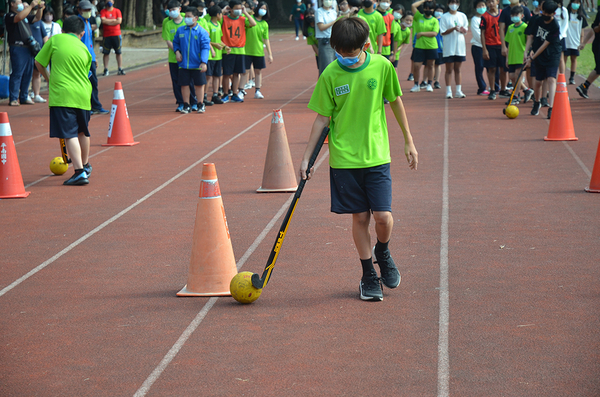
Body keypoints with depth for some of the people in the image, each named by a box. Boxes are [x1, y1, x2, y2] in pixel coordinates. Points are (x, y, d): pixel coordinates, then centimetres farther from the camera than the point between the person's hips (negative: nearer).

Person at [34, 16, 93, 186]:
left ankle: (80, 172, -18)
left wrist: (47, 77, 23)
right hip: (83, 95, 5)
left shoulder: (55, 40, 2)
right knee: (83, 132, 22)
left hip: (62, 95, -4)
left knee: (69, 134, -7)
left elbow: (39, 63, 4)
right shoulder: (85, 49, 12)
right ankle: (85, 166, 40)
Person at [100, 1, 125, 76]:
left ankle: (120, 69, 7)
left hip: (116, 34, 1)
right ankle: (106, 69, 7)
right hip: (106, 35, -1)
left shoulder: (117, 11, 5)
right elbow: (103, 20, -13)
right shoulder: (103, 11, 2)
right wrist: (113, 20, -8)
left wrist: (108, 21, -7)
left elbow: (119, 21, -7)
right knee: (106, 53, 1)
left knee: (118, 52, 2)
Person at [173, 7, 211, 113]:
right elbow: (175, 42, 18)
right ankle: (186, 106, 17)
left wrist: (204, 62, -17)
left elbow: (205, 48, -9)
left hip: (197, 64, -3)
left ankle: (200, 105, 20)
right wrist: (177, 51, -2)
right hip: (183, 64, 3)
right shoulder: (180, 30, 4)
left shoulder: (202, 32, -6)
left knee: (199, 84, 6)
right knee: (184, 84, 6)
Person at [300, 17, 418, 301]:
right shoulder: (330, 75, -6)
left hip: (377, 156, 0)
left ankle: (382, 253, 26)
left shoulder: (382, 66, -5)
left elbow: (396, 102, 9)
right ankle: (368, 275, 19)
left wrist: (409, 142, 14)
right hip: (344, 158, 0)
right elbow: (322, 118, 2)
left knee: (383, 216, -7)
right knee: (360, 217, 3)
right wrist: (306, 158, 2)